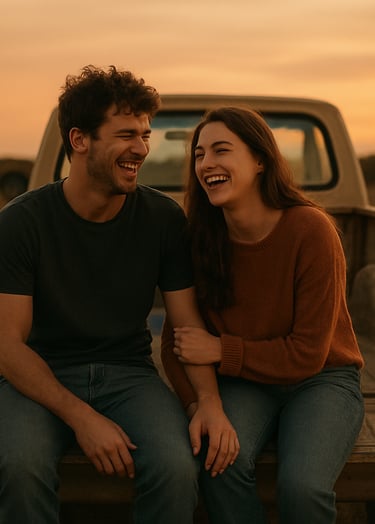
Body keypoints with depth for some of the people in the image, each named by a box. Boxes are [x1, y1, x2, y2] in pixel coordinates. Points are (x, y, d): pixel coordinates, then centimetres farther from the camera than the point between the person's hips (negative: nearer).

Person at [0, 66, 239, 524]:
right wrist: (81, 418, -22)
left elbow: (189, 325, 0)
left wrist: (210, 401, -19)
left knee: (177, 467, -28)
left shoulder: (164, 218, -2)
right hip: (39, 378, -1)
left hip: (129, 373, 2)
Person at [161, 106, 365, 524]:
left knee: (302, 486, -29)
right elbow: (175, 339, -2)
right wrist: (197, 403, -20)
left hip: (320, 381, -2)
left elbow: (307, 354, -15)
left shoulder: (311, 229, -18)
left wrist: (221, 350, -17)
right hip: (243, 383, 2)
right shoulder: (199, 236, -6)